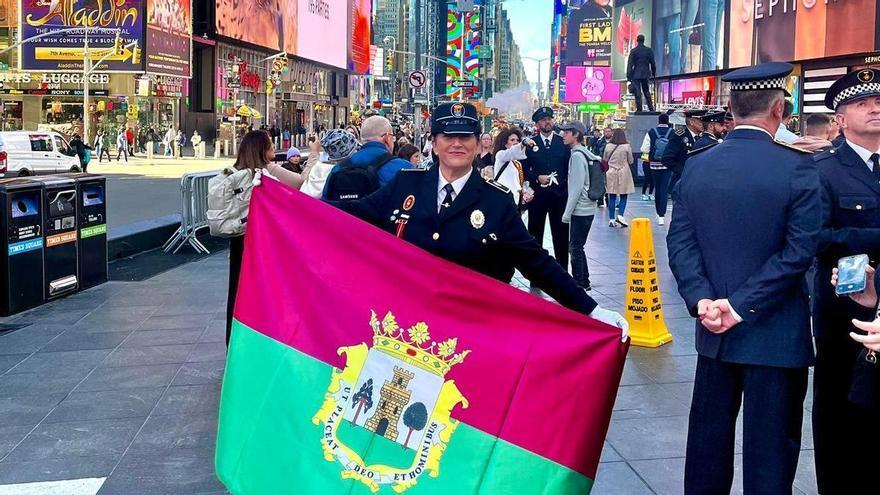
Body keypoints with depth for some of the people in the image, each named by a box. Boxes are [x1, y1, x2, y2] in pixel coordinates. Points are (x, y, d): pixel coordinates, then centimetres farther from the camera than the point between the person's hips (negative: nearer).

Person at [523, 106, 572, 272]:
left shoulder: (563, 143, 6)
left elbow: (570, 168, 6)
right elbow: (524, 169, 1)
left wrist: (563, 183, -4)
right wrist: (537, 178, -12)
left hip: (559, 194, 0)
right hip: (537, 194, 0)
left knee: (561, 234, 4)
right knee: (535, 233, 5)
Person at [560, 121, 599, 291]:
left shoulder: (577, 155, -14)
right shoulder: (584, 153, 14)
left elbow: (577, 187, -19)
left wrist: (567, 212, -15)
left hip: (580, 210, -9)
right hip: (586, 209, 9)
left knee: (575, 247, -2)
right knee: (577, 247, 15)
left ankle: (579, 284, 4)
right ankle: (584, 282, 22)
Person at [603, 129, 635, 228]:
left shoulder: (608, 146, -4)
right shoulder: (627, 147, -9)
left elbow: (605, 159, 9)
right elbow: (630, 161, 2)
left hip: (611, 173, 2)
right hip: (623, 173, -2)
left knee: (612, 196, 6)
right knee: (623, 196, 6)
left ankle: (611, 219, 8)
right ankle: (620, 215, -10)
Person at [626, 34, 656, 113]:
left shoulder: (634, 51, -7)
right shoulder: (649, 50, 2)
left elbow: (630, 64, -9)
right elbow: (652, 63, 7)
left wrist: (628, 76, -6)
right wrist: (654, 73, 18)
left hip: (636, 74, -4)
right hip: (645, 74, 4)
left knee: (638, 93, -3)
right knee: (646, 91, 17)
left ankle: (639, 110, -6)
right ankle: (651, 109, 17)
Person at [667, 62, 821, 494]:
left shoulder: (697, 165, 1)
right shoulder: (797, 167, -12)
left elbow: (679, 241, -3)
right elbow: (799, 251, -17)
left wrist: (702, 299, -9)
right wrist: (742, 305, -16)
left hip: (714, 328, 4)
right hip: (775, 331, -4)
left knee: (709, 435, 16)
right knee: (769, 444, 6)